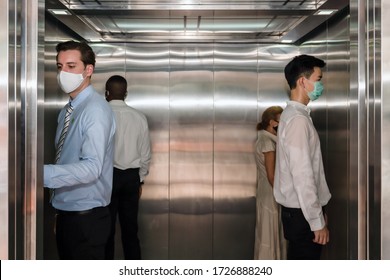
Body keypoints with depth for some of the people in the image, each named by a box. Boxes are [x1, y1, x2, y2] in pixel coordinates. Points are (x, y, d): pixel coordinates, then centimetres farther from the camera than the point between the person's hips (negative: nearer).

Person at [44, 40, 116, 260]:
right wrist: (59, 212, 14)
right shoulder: (67, 111, 10)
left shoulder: (96, 110, -18)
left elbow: (92, 167, -28)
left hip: (86, 217, -8)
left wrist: (41, 173, -38)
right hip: (65, 214, 8)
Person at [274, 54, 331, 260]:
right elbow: (302, 177, -23)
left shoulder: (294, 115, 12)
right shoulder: (298, 120, -19)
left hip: (300, 210, 10)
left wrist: (319, 212, 19)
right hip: (302, 213, -10)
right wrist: (317, 221, -19)